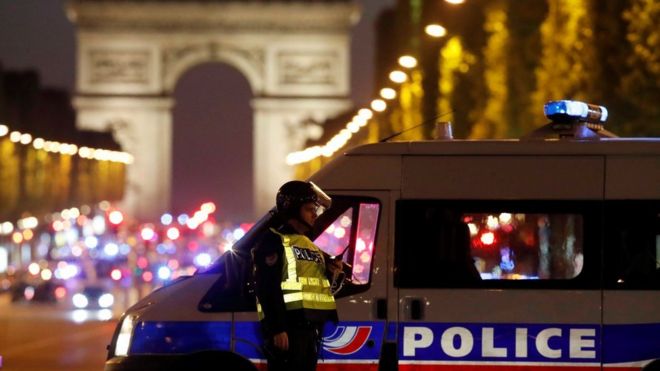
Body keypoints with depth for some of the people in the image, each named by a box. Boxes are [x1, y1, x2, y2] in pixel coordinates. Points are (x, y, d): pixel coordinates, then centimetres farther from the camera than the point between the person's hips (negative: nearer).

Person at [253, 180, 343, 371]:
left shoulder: (310, 245, 22)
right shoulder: (274, 241, -5)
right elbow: (267, 287, -15)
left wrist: (329, 270, 7)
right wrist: (277, 328, -23)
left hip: (311, 326, 9)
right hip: (288, 325, -9)